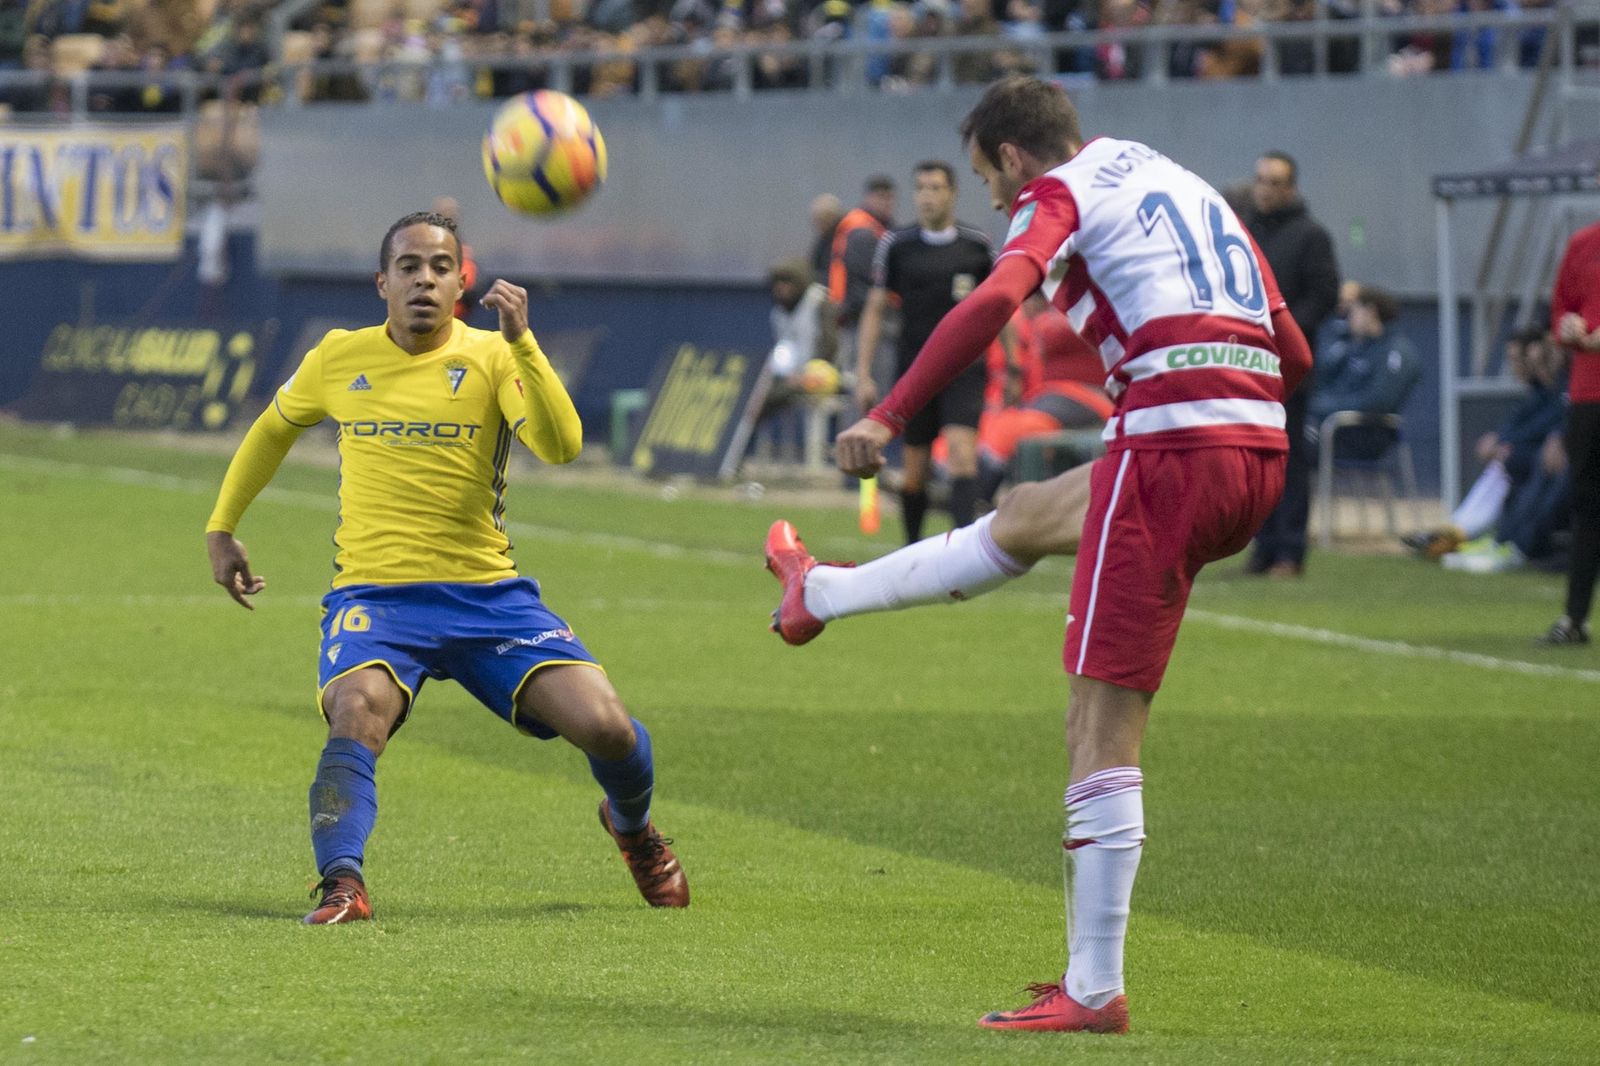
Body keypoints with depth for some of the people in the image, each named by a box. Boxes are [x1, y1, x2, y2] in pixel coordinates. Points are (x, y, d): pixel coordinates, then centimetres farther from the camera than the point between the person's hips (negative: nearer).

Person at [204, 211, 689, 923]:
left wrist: (520, 342, -27)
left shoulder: (491, 357, -1)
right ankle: (341, 884, -41)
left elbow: (561, 446, -18)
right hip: (374, 596, 0)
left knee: (604, 725, -13)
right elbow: (273, 430, 27)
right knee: (358, 711, -34)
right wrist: (221, 529, 26)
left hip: (487, 593, 0)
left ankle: (633, 830, 21)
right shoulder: (339, 358, 6)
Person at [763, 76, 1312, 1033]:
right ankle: (823, 596, 52)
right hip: (1261, 452, 8)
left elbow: (994, 300, -18)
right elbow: (1293, 353, 23)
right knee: (1022, 518, 32)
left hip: (1172, 444, -8)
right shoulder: (1191, 190, 25)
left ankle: (1094, 991, -2)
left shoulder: (1060, 194, 3)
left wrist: (889, 417, -18)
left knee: (1103, 729, -3)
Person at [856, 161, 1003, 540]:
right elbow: (874, 310, 6)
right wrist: (863, 375, 1)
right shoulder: (896, 245, 2)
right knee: (914, 469, 6)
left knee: (962, 451, -20)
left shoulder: (977, 245, 2)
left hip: (965, 368, -1)